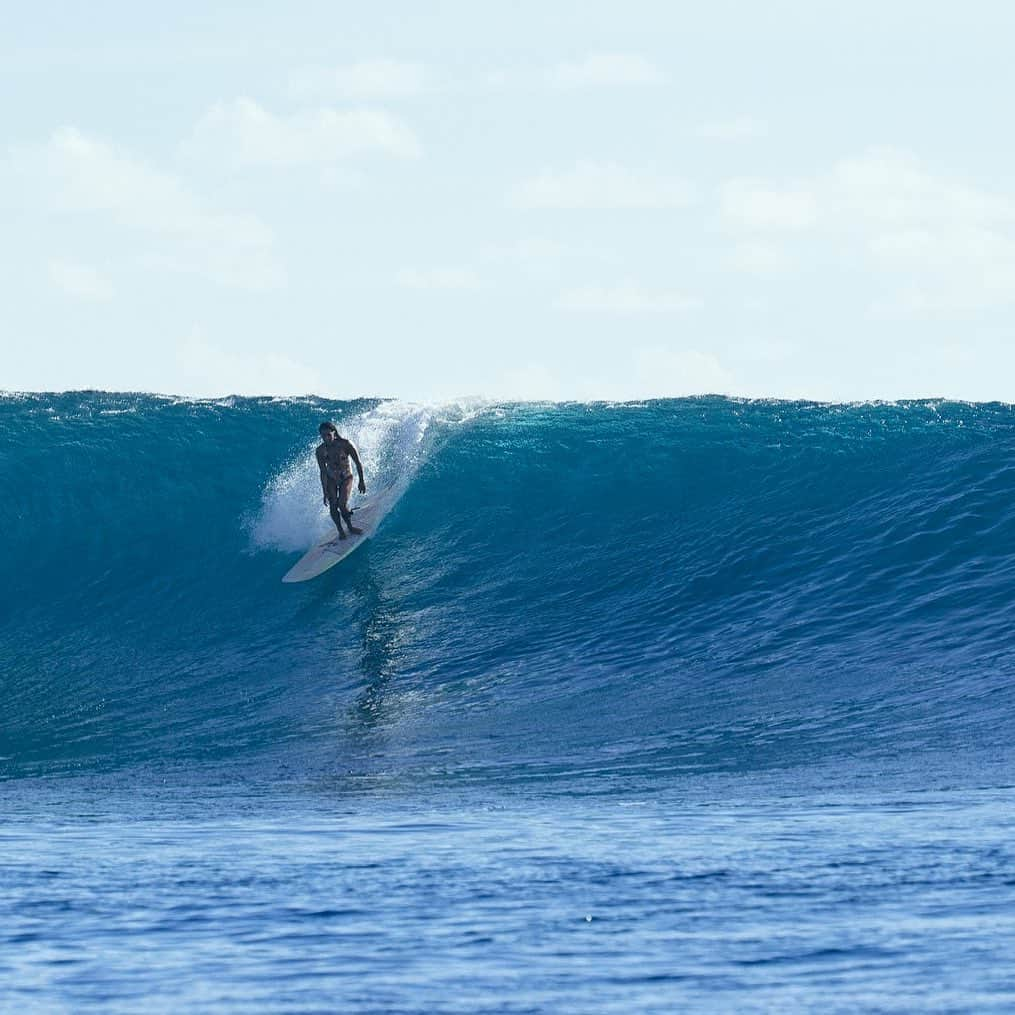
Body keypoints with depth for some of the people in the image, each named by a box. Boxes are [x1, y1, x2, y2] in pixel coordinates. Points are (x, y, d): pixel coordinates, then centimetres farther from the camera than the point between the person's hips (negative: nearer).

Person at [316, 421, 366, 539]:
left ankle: (350, 526, 7)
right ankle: (340, 530, 9)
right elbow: (323, 472, -10)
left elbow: (358, 463, -12)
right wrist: (325, 492, -12)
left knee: (342, 504, -18)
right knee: (333, 506, -11)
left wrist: (361, 481, -9)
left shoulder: (345, 444, -23)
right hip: (331, 479, 2)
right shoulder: (320, 450, -16)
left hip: (346, 478, -2)